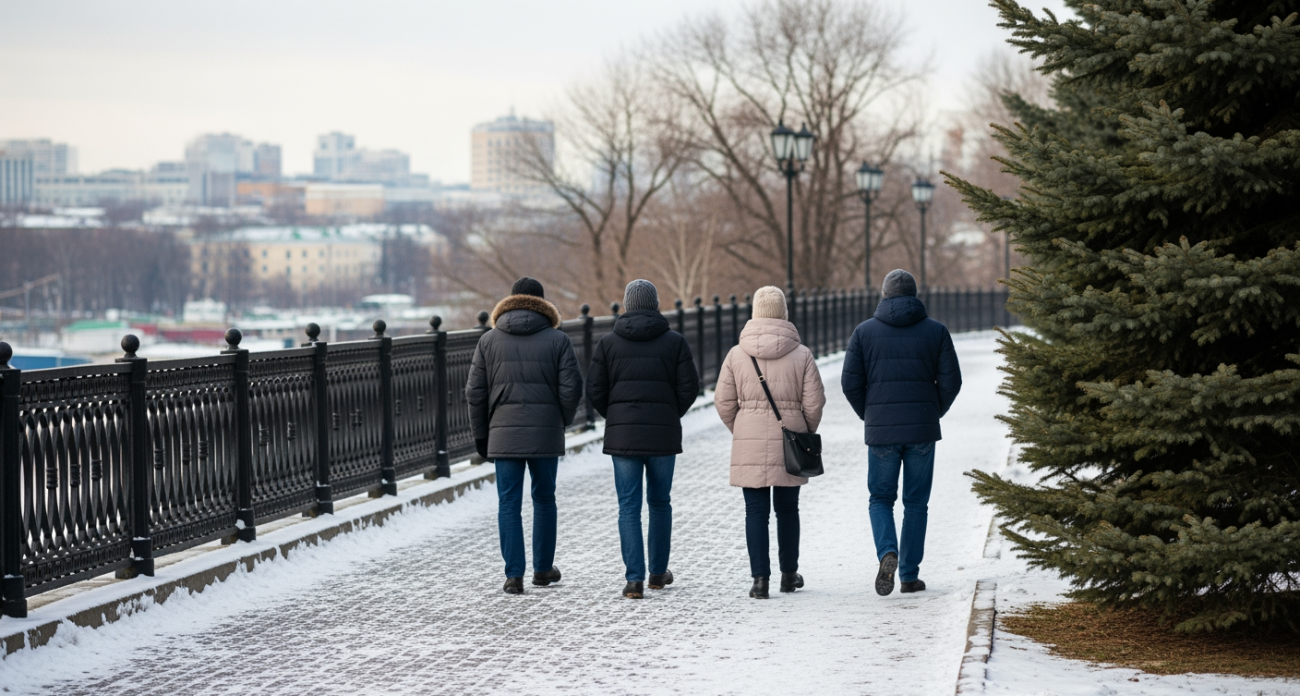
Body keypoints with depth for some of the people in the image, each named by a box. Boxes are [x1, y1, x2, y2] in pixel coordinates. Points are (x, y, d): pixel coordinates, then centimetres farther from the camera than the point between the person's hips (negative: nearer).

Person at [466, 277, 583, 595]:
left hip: (504, 434, 0)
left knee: (508, 505, 2)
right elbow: (571, 387, -5)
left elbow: (475, 392, 2)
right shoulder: (557, 340, 1)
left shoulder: (489, 341, 4)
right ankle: (543, 569, 23)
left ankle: (514, 575, -3)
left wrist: (480, 434, 10)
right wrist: (561, 422, 11)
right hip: (546, 435, 0)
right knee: (544, 500, 15)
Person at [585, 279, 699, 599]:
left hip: (623, 435, 0)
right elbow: (689, 388, -3)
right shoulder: (674, 342, -1)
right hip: (664, 435, 0)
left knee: (629, 506, 1)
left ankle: (634, 578, -7)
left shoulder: (608, 343, 1)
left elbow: (595, 392, -1)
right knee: (660, 503, 15)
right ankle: (658, 572, 23)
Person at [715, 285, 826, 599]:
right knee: (787, 508, 14)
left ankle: (760, 578, -3)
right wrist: (806, 432, 15)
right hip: (789, 442, 1)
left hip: (748, 443, -1)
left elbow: (723, 401, 0)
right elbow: (813, 402, -2)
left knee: (756, 510, 3)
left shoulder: (737, 355, -2)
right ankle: (789, 574, 24)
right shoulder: (801, 354, -2)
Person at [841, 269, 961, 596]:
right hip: (922, 432, 0)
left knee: (881, 499, 13)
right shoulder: (936, 331, 1)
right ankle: (910, 575, 12)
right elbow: (951, 380, -3)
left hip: (881, 432, 0)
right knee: (916, 503, 11)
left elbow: (850, 382, -2)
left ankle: (887, 552, -14)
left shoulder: (864, 332, 0)